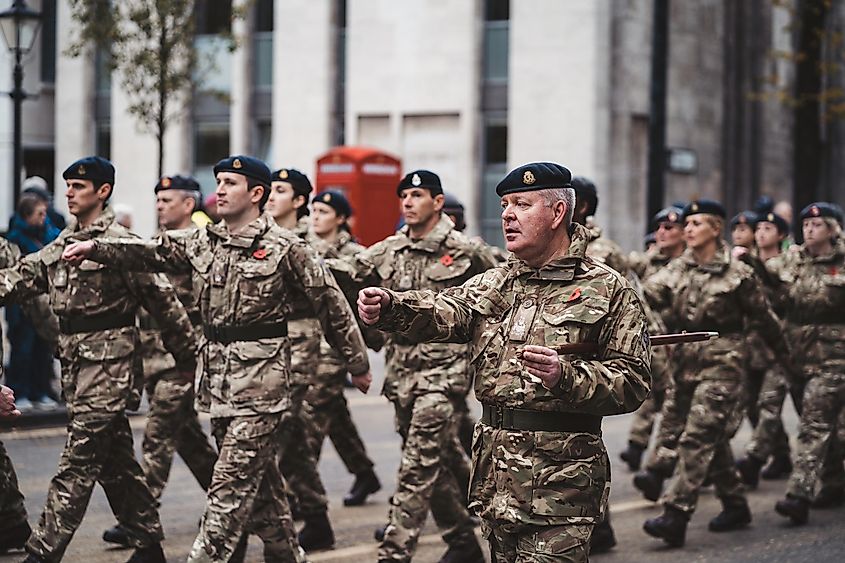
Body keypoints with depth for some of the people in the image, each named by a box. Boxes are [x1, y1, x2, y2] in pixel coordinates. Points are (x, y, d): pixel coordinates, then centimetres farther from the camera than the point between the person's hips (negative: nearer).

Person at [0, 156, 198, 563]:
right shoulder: (61, 245, 14)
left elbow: (162, 300, -7)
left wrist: (188, 358, -4)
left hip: (109, 362, -8)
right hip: (75, 360, 8)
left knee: (78, 464, -8)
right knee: (115, 460, 13)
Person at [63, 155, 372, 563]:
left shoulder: (284, 247, -6)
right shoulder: (201, 242, 11)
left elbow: (330, 303, -1)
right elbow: (149, 253, 3)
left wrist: (358, 363, 3)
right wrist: (95, 248, -13)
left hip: (261, 380, -6)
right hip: (216, 376, 6)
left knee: (232, 481, -9)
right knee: (259, 476, 15)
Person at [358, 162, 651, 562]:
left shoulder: (607, 289, -1)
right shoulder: (495, 284, 15)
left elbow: (632, 382, -8)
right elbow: (445, 312, -5)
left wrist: (567, 376, -24)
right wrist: (389, 307, -24)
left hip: (561, 481, -5)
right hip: (495, 475, 5)